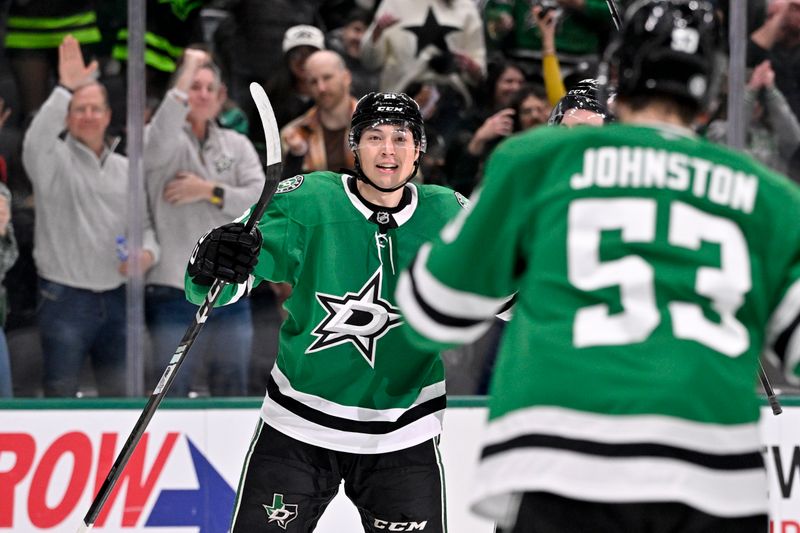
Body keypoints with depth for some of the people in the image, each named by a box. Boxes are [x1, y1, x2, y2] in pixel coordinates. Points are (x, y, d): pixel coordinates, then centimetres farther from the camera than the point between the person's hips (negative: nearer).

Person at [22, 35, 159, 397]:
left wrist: (147, 252, -8)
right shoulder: (54, 161, -3)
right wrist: (65, 90, -37)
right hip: (65, 298, -5)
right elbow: (36, 141, -26)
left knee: (119, 395, 9)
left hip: (116, 298, 5)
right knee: (61, 397, -3)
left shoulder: (126, 170, 14)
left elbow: (144, 223, 16)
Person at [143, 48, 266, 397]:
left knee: (232, 390, 10)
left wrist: (210, 191, -10)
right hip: (174, 289, -4)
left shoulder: (237, 145, 12)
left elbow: (261, 198, 1)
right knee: (173, 391, -2)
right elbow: (160, 142, -25)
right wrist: (185, 76, -28)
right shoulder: (160, 138, 1)